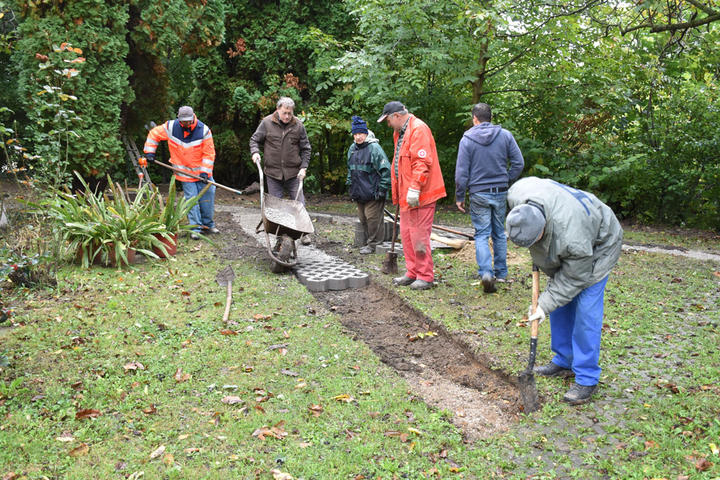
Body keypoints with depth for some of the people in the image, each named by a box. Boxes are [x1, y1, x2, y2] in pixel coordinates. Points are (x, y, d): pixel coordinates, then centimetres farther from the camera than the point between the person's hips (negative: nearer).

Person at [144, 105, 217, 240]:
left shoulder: (204, 130, -11)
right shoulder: (171, 127, -8)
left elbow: (209, 153, -9)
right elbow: (154, 134, 8)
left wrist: (205, 171, -15)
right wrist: (149, 151, 1)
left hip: (201, 171, 1)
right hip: (185, 173, -1)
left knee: (208, 196, 5)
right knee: (191, 199, -5)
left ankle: (208, 225, 22)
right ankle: (195, 228, 2)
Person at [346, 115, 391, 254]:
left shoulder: (374, 148, -14)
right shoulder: (352, 149, 11)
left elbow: (385, 170, -15)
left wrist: (382, 189, -15)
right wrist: (351, 186, 21)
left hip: (372, 193, -8)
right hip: (359, 193, 8)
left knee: (372, 218, -6)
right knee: (363, 218, 13)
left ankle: (374, 244, 5)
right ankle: (369, 241, 27)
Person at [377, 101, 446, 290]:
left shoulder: (418, 129, -14)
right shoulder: (400, 132, 19)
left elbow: (422, 162, -22)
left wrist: (414, 189, -26)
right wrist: (398, 193, 21)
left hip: (419, 195, -10)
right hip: (406, 194, 10)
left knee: (419, 235, -6)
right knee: (407, 234, 14)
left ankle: (425, 276, 4)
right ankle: (412, 273, 24)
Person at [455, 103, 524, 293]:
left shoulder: (467, 139, -5)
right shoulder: (505, 135, 0)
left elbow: (461, 172, -5)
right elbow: (519, 163, -1)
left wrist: (459, 197, 3)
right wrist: (507, 181, 12)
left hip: (479, 193, -3)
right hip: (501, 192, 3)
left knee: (481, 235, 1)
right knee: (499, 233, 15)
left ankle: (486, 272, -17)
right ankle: (501, 273, 23)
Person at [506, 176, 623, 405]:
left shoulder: (572, 237, -44)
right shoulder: (517, 194, -28)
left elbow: (573, 278, -28)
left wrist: (545, 305, -22)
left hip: (597, 245, -7)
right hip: (561, 247, 7)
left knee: (585, 312, -11)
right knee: (560, 306, 10)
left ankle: (587, 379, -2)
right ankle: (564, 362, 24)